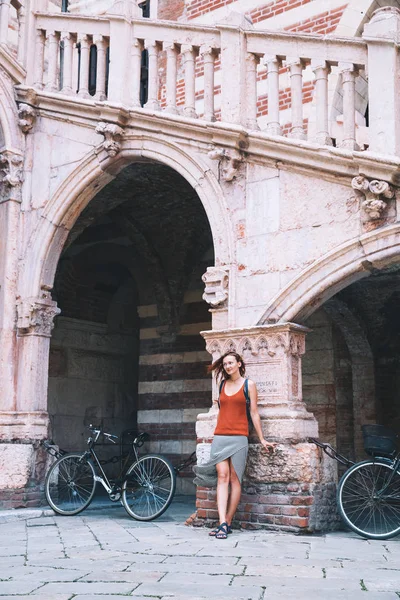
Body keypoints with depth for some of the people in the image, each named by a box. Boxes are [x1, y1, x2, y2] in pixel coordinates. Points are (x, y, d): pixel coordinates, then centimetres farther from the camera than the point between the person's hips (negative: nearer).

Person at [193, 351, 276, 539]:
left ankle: (227, 523, 1)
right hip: (220, 436, 3)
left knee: (234, 479, -4)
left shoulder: (248, 384, 5)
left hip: (239, 437, -3)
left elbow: (254, 412, 5)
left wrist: (262, 439, 3)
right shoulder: (222, 384, 14)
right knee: (222, 477, -8)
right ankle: (222, 524, -13)